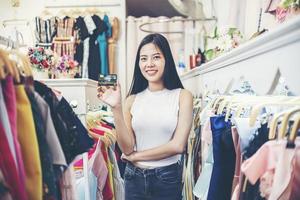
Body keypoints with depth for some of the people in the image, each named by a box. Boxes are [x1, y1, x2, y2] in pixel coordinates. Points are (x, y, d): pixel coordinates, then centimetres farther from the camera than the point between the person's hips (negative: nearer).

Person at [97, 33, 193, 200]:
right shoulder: (132, 99, -2)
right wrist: (116, 108, -17)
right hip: (134, 177, 2)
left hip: (168, 178, -1)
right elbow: (127, 148, -8)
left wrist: (136, 155, -7)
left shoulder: (182, 96, -8)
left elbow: (178, 145, -13)